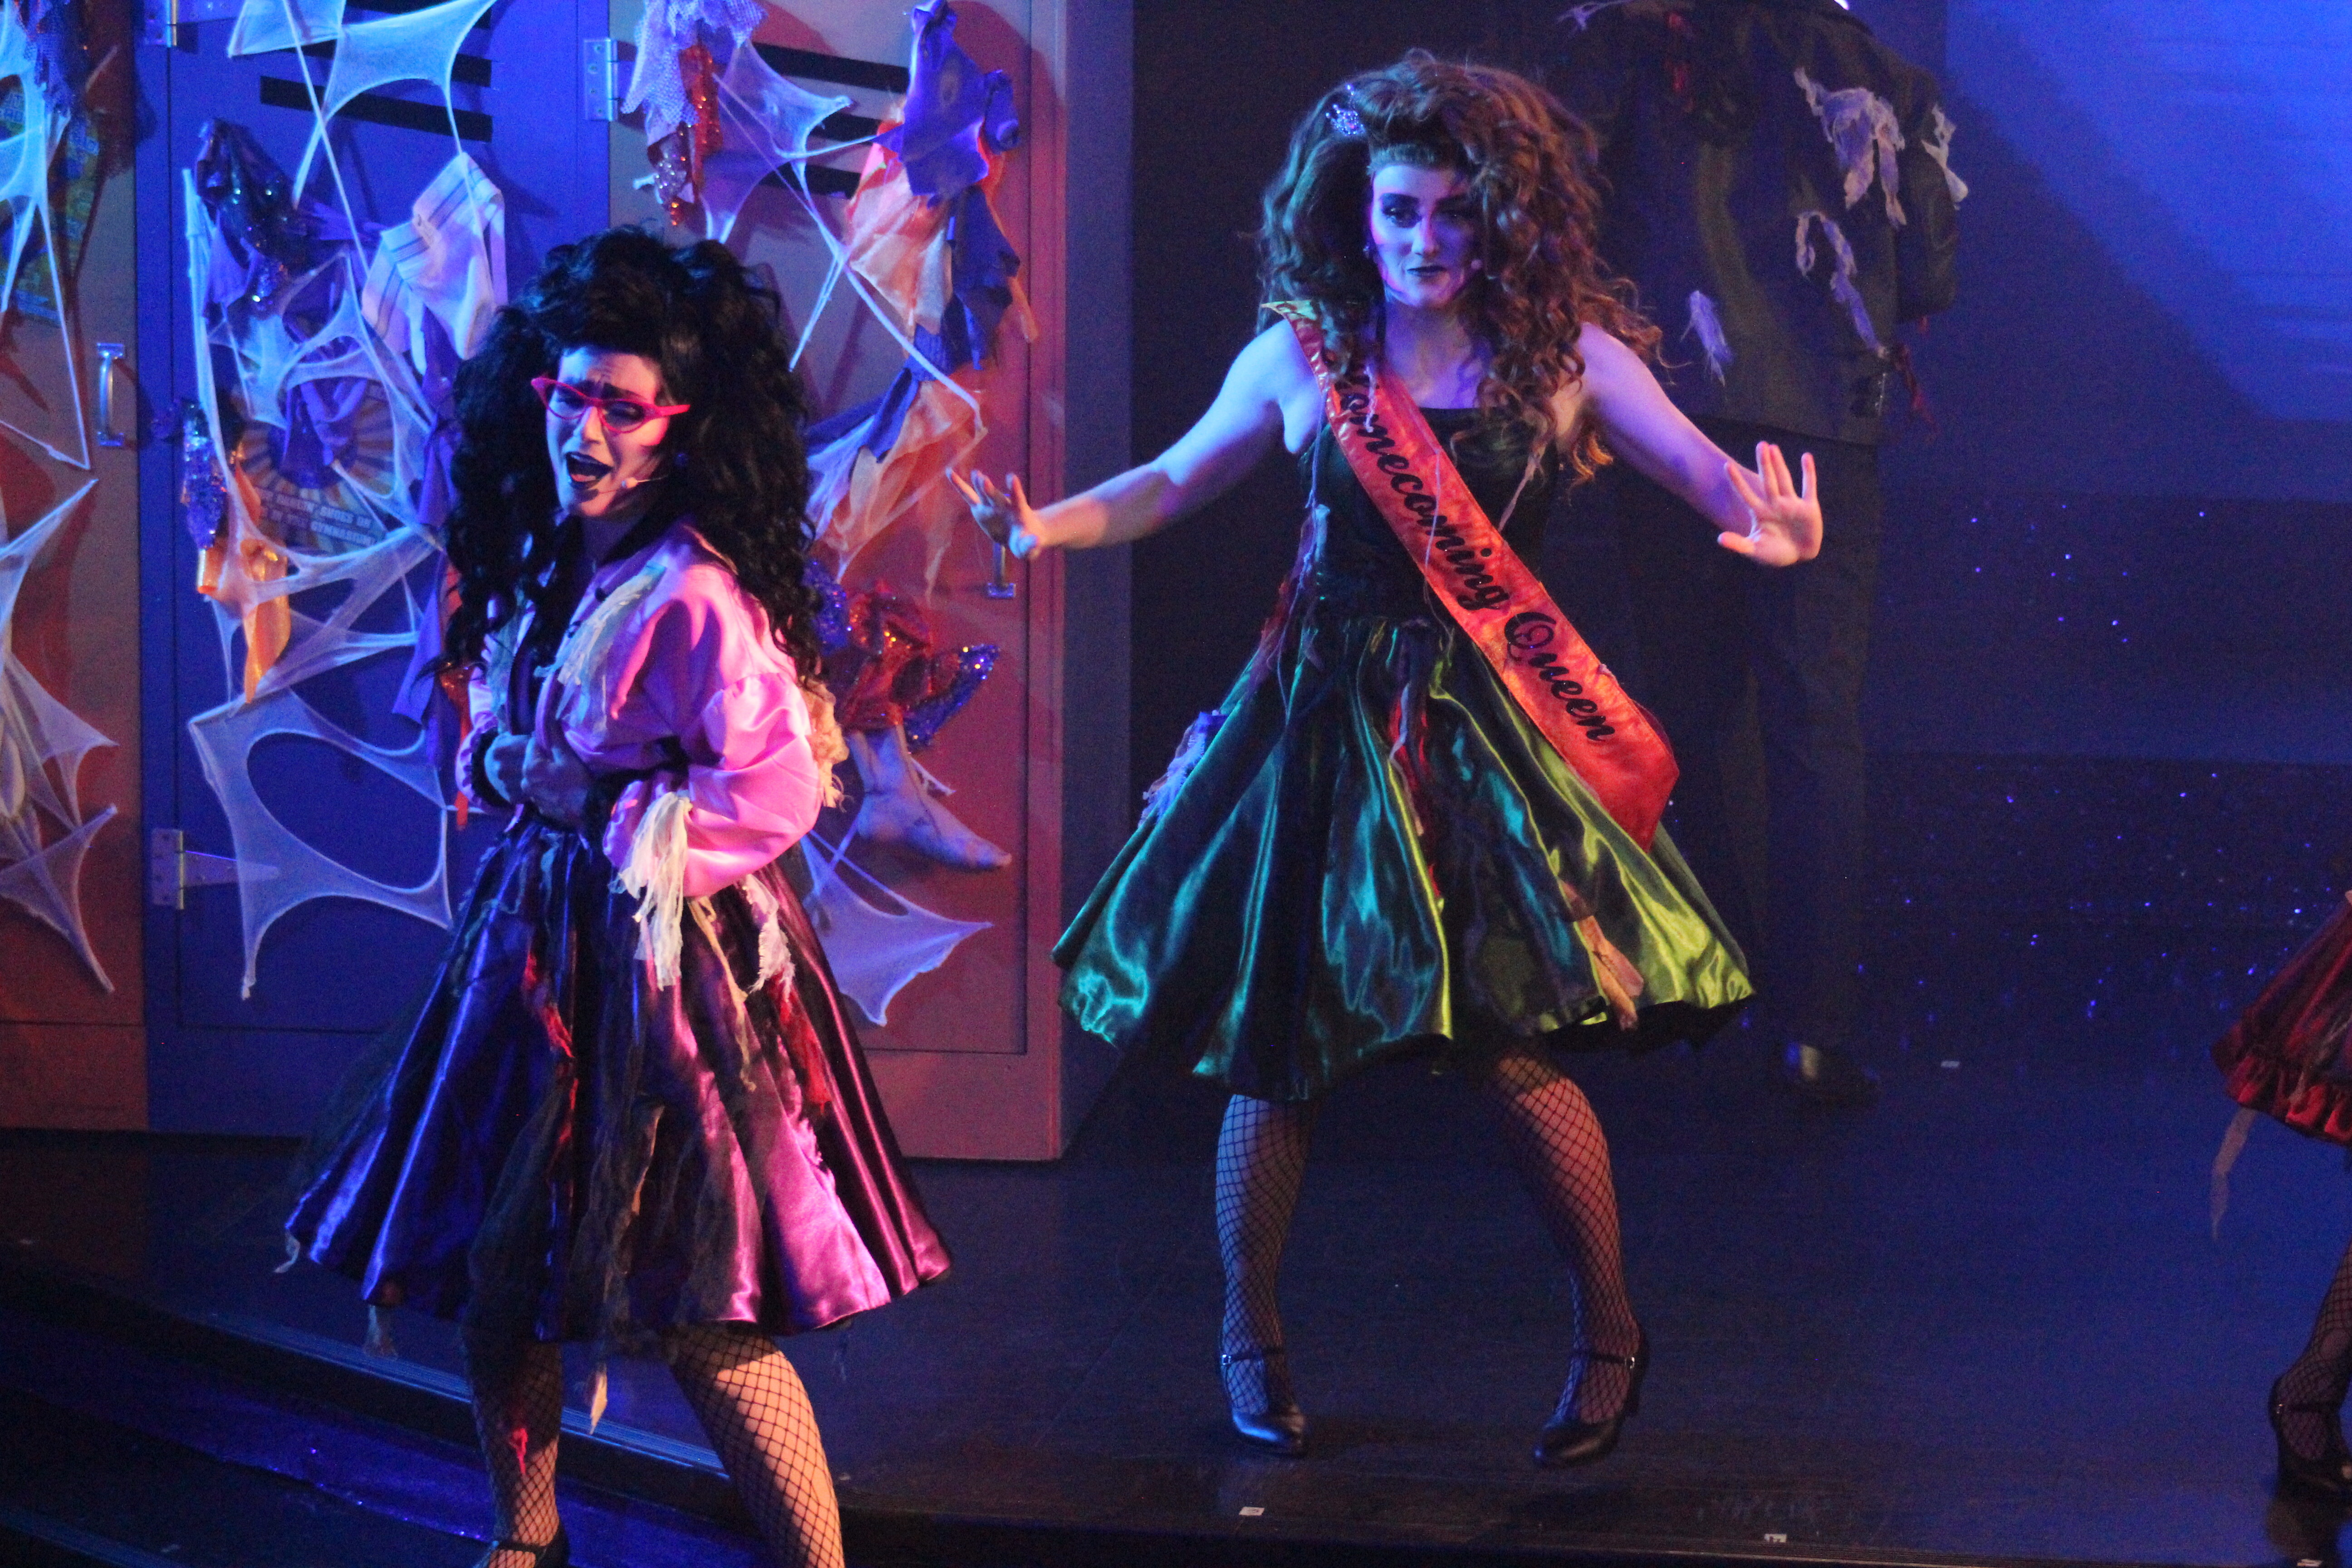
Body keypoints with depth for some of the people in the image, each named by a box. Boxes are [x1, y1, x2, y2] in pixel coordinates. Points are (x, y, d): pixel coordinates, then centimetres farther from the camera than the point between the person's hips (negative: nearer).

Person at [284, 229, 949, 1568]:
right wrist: (499, 776, 8)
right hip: (536, 942, 9)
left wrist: (637, 850, -14)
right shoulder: (537, 568, 8)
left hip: (662, 958, -9)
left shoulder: (694, 600, -19)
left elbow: (775, 790, -22)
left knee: (701, 1312, -7)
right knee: (489, 1269, 15)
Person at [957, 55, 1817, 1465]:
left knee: (1514, 1042, -10)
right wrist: (1050, 527, -5)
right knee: (1278, 1045, 4)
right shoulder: (1303, 358, 2)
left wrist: (1772, 521, -30)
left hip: (1488, 725, -1)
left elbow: (1713, 473, -7)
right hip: (1326, 715, 2)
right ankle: (1250, 1334, 24)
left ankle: (1610, 1331, 12)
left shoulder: (1566, 355, -2)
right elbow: (1174, 482, 12)